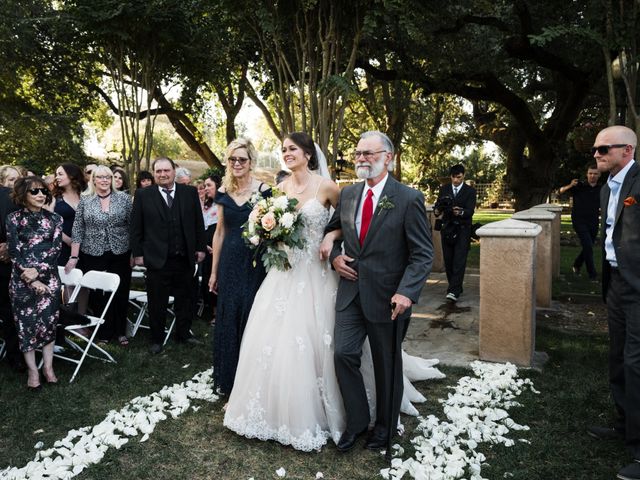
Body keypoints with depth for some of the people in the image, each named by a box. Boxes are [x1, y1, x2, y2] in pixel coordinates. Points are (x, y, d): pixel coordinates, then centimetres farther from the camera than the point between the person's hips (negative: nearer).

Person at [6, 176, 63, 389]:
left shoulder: (54, 219, 4)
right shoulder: (14, 219, 0)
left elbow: (55, 249, -3)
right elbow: (14, 252, -5)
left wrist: (38, 271, -17)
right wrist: (31, 280, -12)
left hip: (49, 279, 1)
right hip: (22, 280, -1)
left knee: (48, 322, 5)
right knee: (26, 324, 4)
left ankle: (48, 367, 16)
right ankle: (32, 370, 15)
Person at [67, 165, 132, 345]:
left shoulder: (123, 198, 1)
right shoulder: (85, 200, 2)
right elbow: (77, 229, 1)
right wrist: (74, 257, -3)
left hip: (120, 254, 0)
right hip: (93, 255, 1)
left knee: (121, 293, 6)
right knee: (97, 294, 7)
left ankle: (120, 331, 21)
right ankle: (103, 332, 21)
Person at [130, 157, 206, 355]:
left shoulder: (190, 192, 2)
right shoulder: (143, 195, -2)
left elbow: (198, 223, 6)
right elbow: (136, 227, 1)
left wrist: (201, 248, 4)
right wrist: (137, 253, -2)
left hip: (185, 258, 2)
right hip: (156, 259, -2)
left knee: (185, 299, 14)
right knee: (157, 302, 9)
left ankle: (183, 333, 32)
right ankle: (157, 339, 25)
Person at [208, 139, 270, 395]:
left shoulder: (263, 191, -5)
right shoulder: (223, 192, 7)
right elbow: (220, 232, 11)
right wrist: (214, 271, 11)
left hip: (255, 262, -3)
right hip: (229, 262, 3)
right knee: (227, 319, 8)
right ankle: (228, 378, 26)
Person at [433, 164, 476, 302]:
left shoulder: (470, 191, 0)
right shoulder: (444, 189, 10)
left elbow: (470, 211, -11)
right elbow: (438, 206, 4)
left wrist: (461, 212, -33)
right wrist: (437, 211, -20)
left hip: (462, 230, -3)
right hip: (447, 229, 4)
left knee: (459, 261, -12)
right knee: (448, 261, 6)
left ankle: (454, 291, -16)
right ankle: (455, 287, 20)